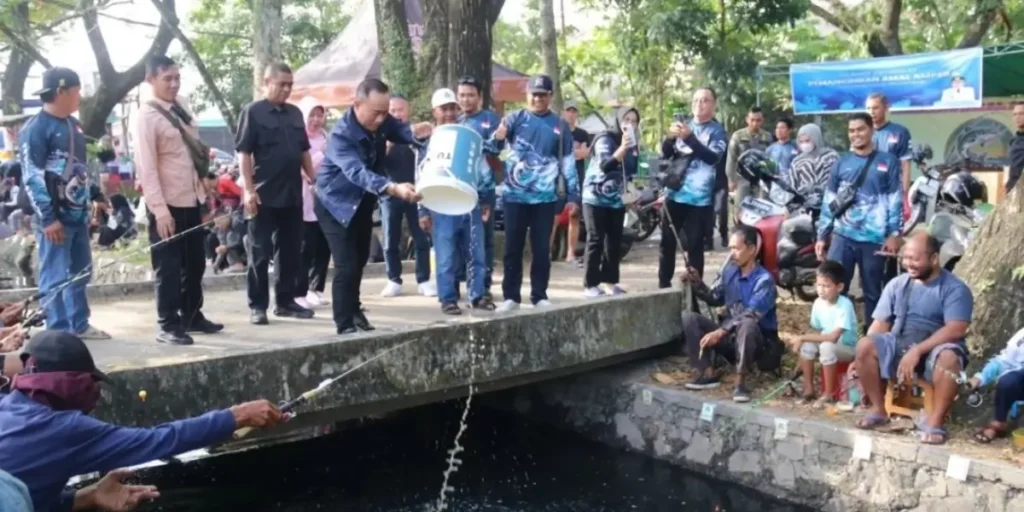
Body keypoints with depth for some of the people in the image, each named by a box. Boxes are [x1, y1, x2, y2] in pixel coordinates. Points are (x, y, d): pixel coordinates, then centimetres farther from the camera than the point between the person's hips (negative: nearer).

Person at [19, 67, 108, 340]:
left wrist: (88, 205, 18)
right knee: (56, 276, -1)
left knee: (81, 272, 15)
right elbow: (32, 177, -14)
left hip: (77, 213, 8)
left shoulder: (73, 125, 14)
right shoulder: (36, 128, -11)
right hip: (55, 216, -8)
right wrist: (48, 218, -17)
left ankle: (80, 325, 26)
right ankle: (59, 332, 7)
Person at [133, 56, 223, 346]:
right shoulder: (147, 117, -11)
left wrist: (204, 193, 13)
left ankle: (192, 317, 30)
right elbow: (146, 168, -16)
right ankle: (168, 326, 11)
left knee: (194, 265, 16)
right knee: (169, 268, 1)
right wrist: (160, 210, -21)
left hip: (192, 202, 7)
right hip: (168, 206, -7)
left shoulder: (183, 112, 11)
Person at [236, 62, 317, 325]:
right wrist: (249, 189, -16)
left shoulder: (295, 113, 13)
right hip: (265, 195, -6)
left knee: (290, 251, 10)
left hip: (293, 193, 6)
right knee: (260, 253, 1)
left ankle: (285, 301, 20)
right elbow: (244, 153, -9)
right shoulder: (252, 112, -5)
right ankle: (257, 305, 8)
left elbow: (304, 151, 18)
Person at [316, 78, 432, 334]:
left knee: (360, 260, 22)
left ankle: (353, 310, 42)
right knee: (346, 266, -13)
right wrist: (393, 188, -65)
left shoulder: (381, 120, -14)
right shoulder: (341, 135, -34)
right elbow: (357, 172, -48)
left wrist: (416, 132, -35)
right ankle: (345, 325, 1)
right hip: (336, 203, -7)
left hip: (364, 201, 8)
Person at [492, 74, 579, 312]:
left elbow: (568, 162, 9)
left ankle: (540, 295, 14)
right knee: (513, 247, 4)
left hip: (545, 198, 1)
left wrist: (573, 195, 3)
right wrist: (497, 136, -39)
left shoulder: (560, 126, 7)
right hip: (514, 195, 0)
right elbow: (495, 138, -14)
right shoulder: (515, 118, 4)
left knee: (541, 248, 5)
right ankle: (511, 296, 11)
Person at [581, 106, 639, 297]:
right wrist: (622, 148, -40)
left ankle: (610, 282, 15)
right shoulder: (605, 139, -12)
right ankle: (590, 285, -3)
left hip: (617, 200, 7)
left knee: (614, 241, 7)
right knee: (596, 241, -6)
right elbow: (605, 166, -28)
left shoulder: (633, 144, 9)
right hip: (596, 198, -6)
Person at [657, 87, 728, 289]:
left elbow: (713, 157, -16)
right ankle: (663, 285, 13)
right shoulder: (684, 125, 14)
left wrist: (689, 138, -27)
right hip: (674, 194, 4)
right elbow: (666, 154, 9)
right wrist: (670, 137, -13)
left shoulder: (717, 130, 1)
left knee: (694, 246, -2)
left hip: (699, 198, -4)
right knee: (667, 242, 5)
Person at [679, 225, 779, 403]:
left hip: (759, 338, -6)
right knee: (689, 317, -9)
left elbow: (750, 316, -30)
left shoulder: (764, 280, -19)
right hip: (732, 335, 7)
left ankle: (740, 381, -28)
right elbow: (715, 299, 16)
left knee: (747, 324, -41)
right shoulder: (729, 271, 2)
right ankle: (708, 373, -14)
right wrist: (697, 283, -1)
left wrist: (720, 332, -38)